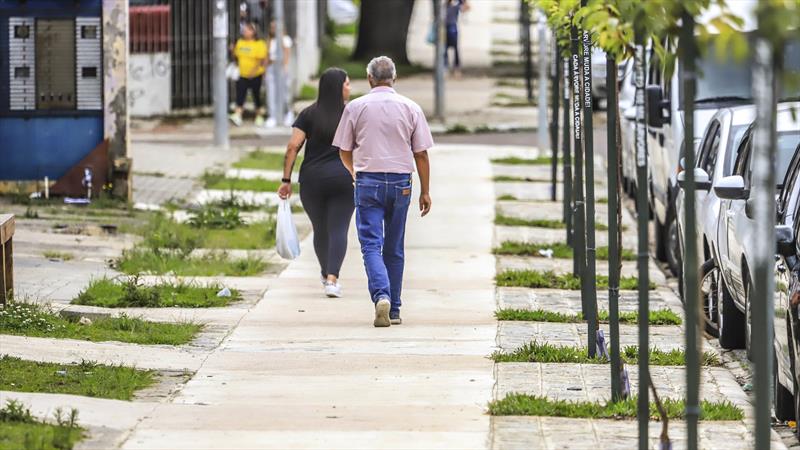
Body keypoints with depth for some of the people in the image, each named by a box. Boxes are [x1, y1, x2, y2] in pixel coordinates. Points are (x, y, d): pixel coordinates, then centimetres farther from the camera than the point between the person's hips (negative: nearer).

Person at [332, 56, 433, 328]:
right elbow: (421, 154, 3)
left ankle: (382, 296, -27)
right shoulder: (411, 109, 2)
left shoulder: (355, 107, -1)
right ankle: (393, 310, 16)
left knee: (371, 244, -4)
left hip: (368, 182, -2)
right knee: (394, 249, 12)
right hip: (401, 183, 2)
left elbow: (344, 151, 6)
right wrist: (425, 192, 11)